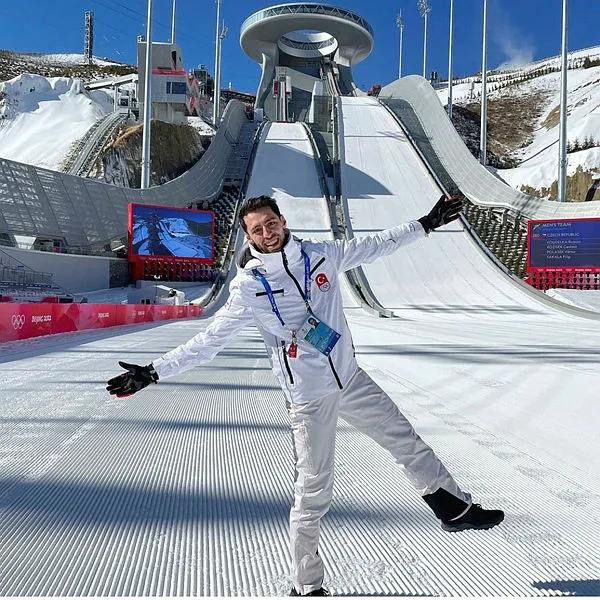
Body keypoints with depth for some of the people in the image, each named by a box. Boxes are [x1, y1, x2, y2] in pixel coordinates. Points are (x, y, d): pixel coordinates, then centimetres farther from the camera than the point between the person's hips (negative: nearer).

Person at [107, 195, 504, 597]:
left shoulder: (321, 254, -2)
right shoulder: (248, 287, -13)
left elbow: (375, 246, 11)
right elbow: (207, 342, -10)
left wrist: (426, 224, 16)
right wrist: (152, 373, -15)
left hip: (352, 378, 5)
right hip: (309, 397, -4)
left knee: (407, 442, 16)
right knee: (314, 491, 2)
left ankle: (456, 510, 39)